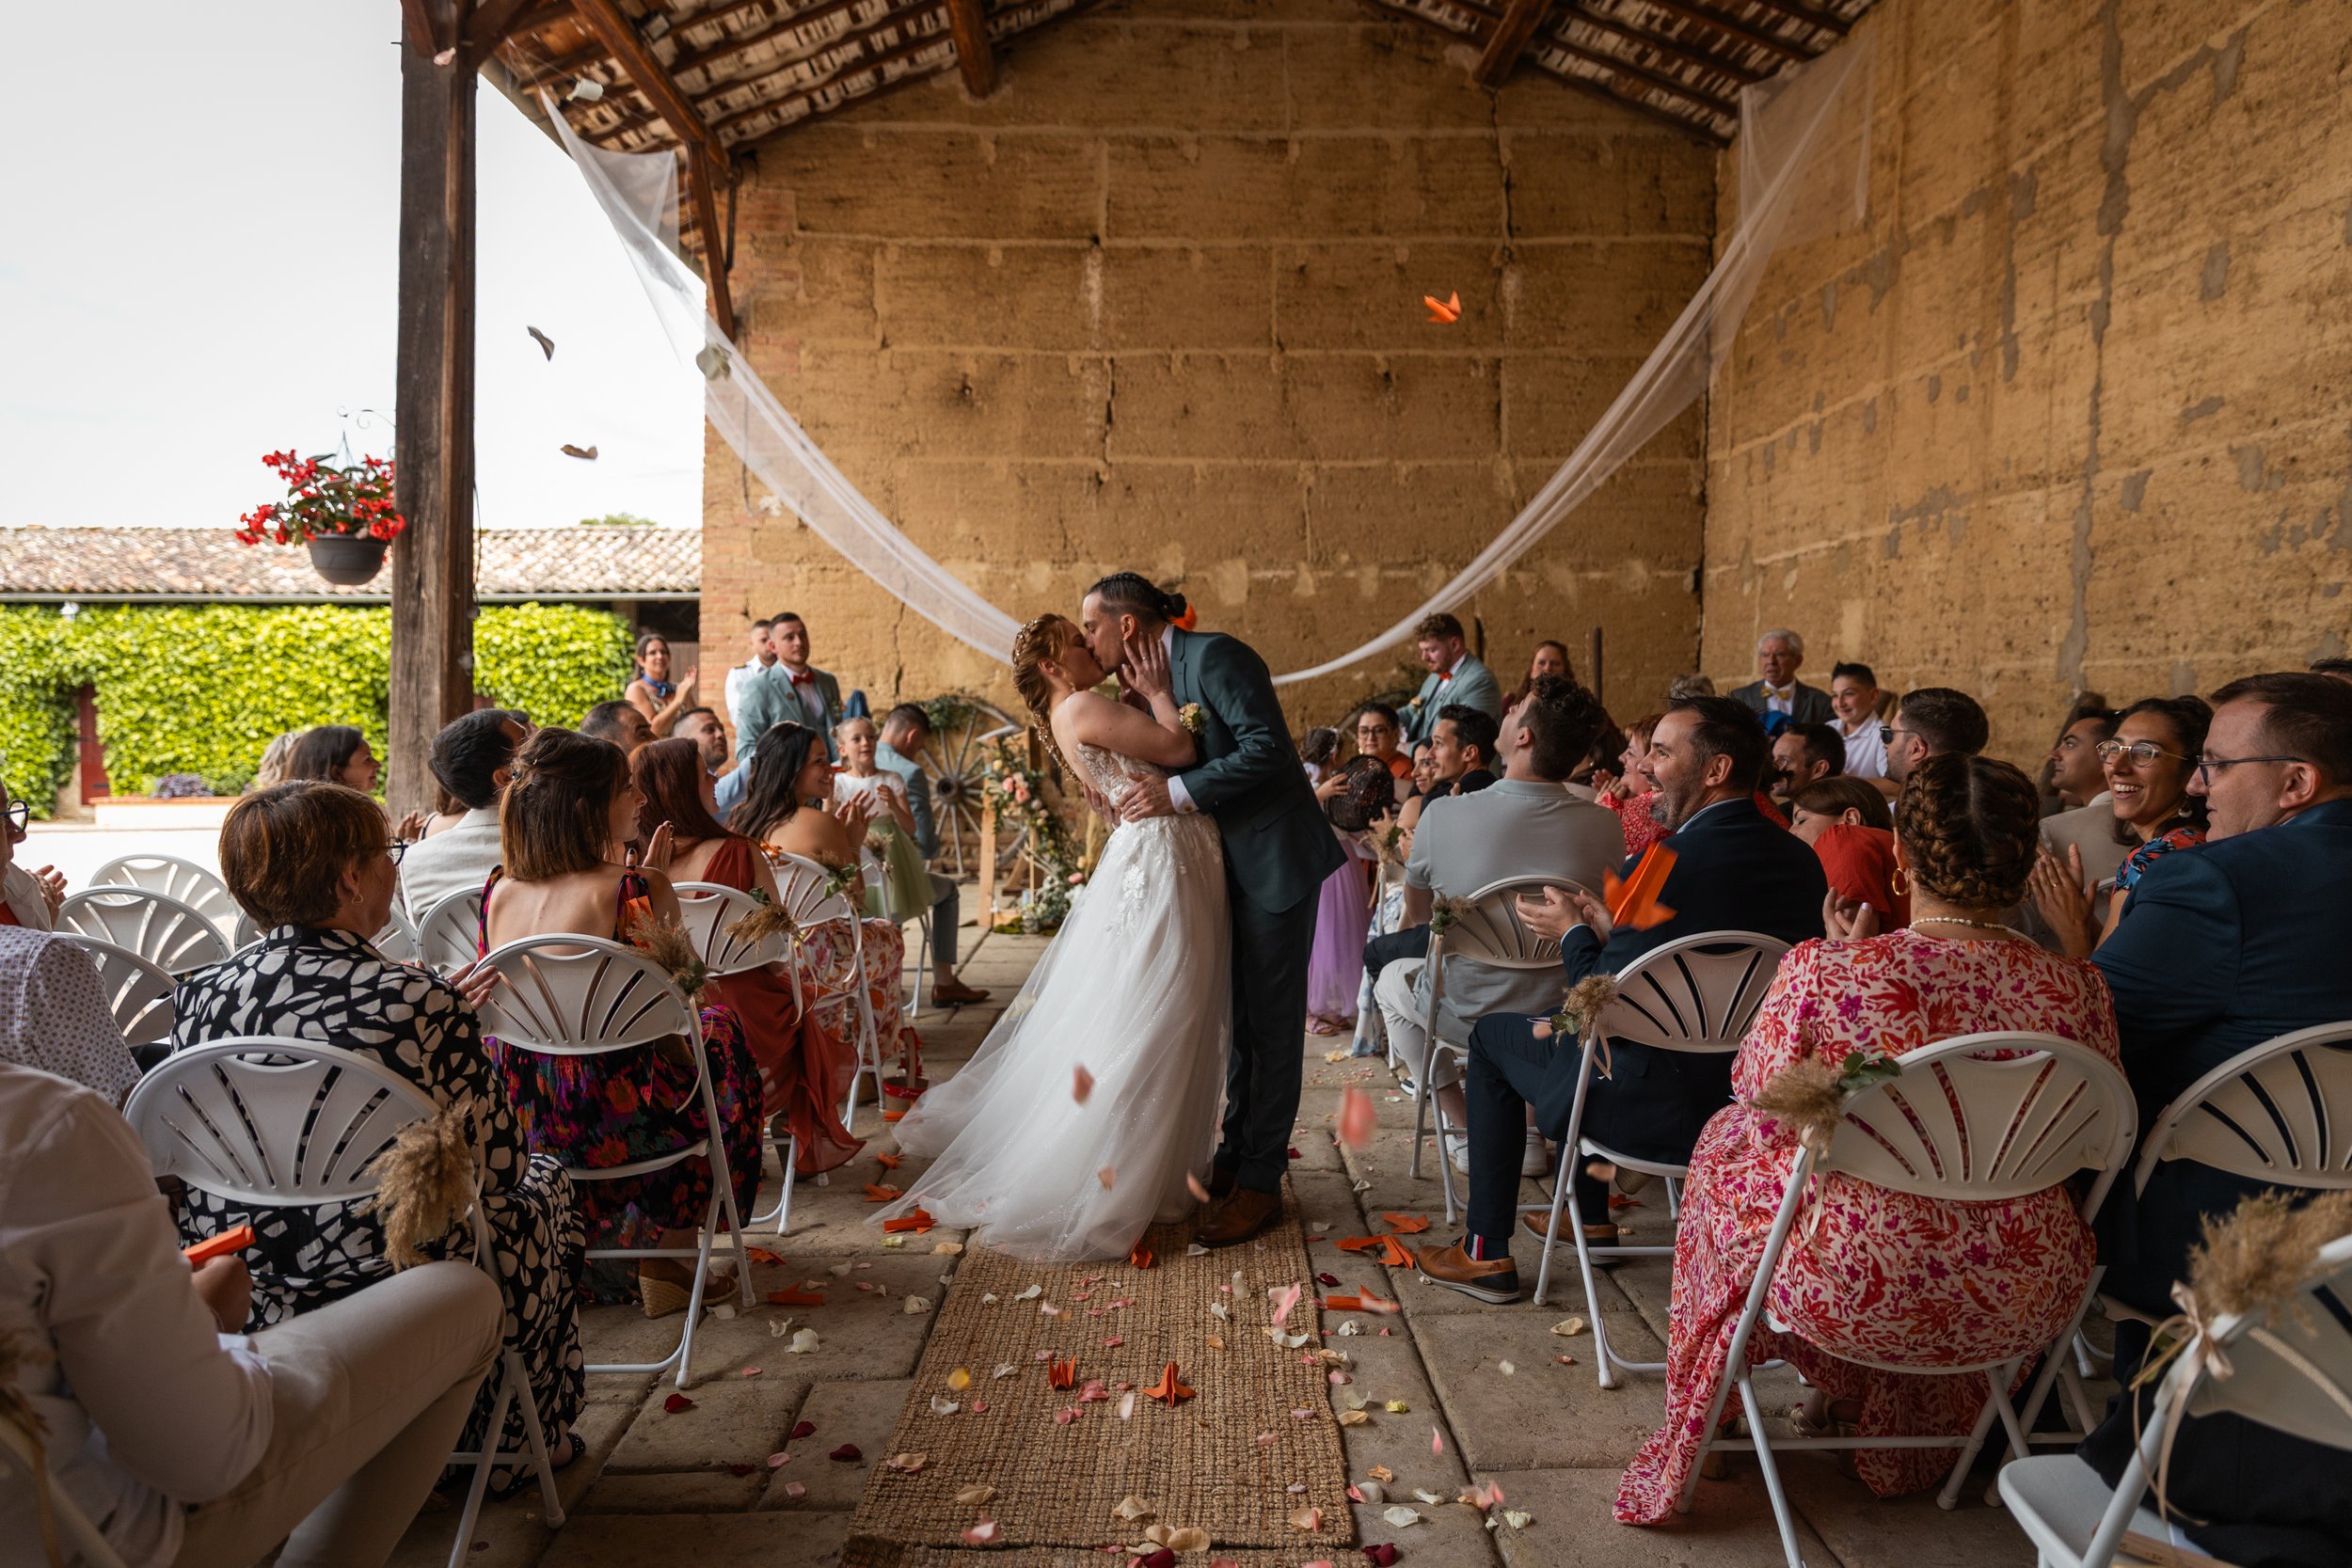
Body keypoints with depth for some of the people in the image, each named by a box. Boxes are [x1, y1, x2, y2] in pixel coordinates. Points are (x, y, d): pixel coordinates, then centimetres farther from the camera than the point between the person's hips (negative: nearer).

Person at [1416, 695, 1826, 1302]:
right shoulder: (1801, 860, 0)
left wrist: (1572, 932, -1)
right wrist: (1611, 933, 10)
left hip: (1660, 1112, -8)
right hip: (1763, 1097, 8)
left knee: (1492, 1034, 14)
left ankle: (1486, 1255, 21)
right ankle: (1590, 1219, 40)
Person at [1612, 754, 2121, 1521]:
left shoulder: (1825, 974, -24)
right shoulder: (2078, 987, -14)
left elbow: (1758, 1093, -5)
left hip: (1856, 1290, -4)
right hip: (2025, 1305, 4)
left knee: (1727, 1145, 25)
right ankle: (1893, 1428, 53)